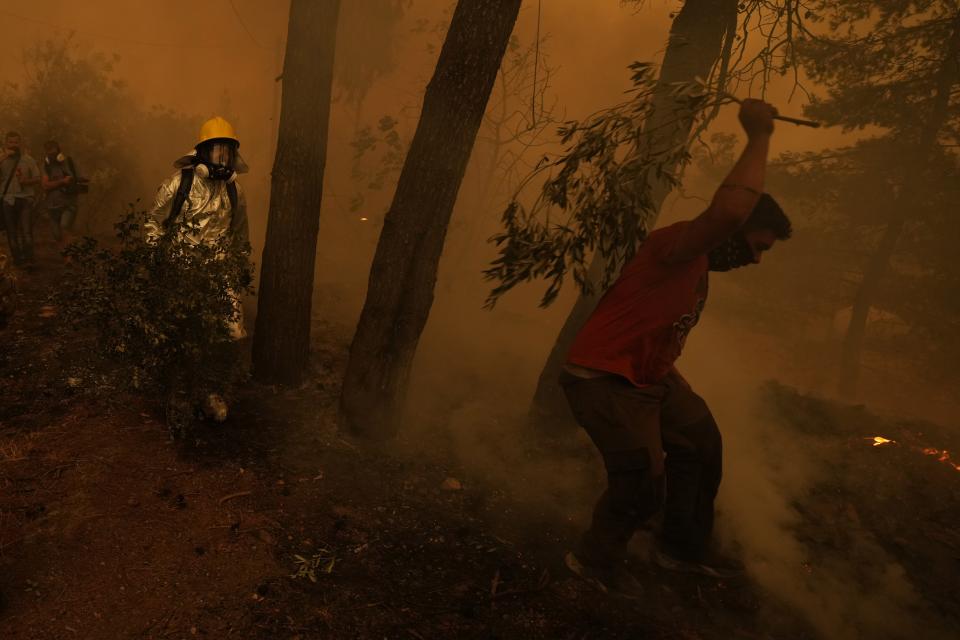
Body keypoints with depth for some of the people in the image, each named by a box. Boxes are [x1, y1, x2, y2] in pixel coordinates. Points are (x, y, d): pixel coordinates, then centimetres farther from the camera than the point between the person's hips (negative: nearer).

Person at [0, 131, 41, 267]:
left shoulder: (28, 159, 6)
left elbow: (37, 178, 9)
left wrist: (26, 181, -12)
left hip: (25, 198, -1)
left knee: (27, 229, -11)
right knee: (12, 232, 4)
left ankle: (28, 259, -12)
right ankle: (17, 260, 11)